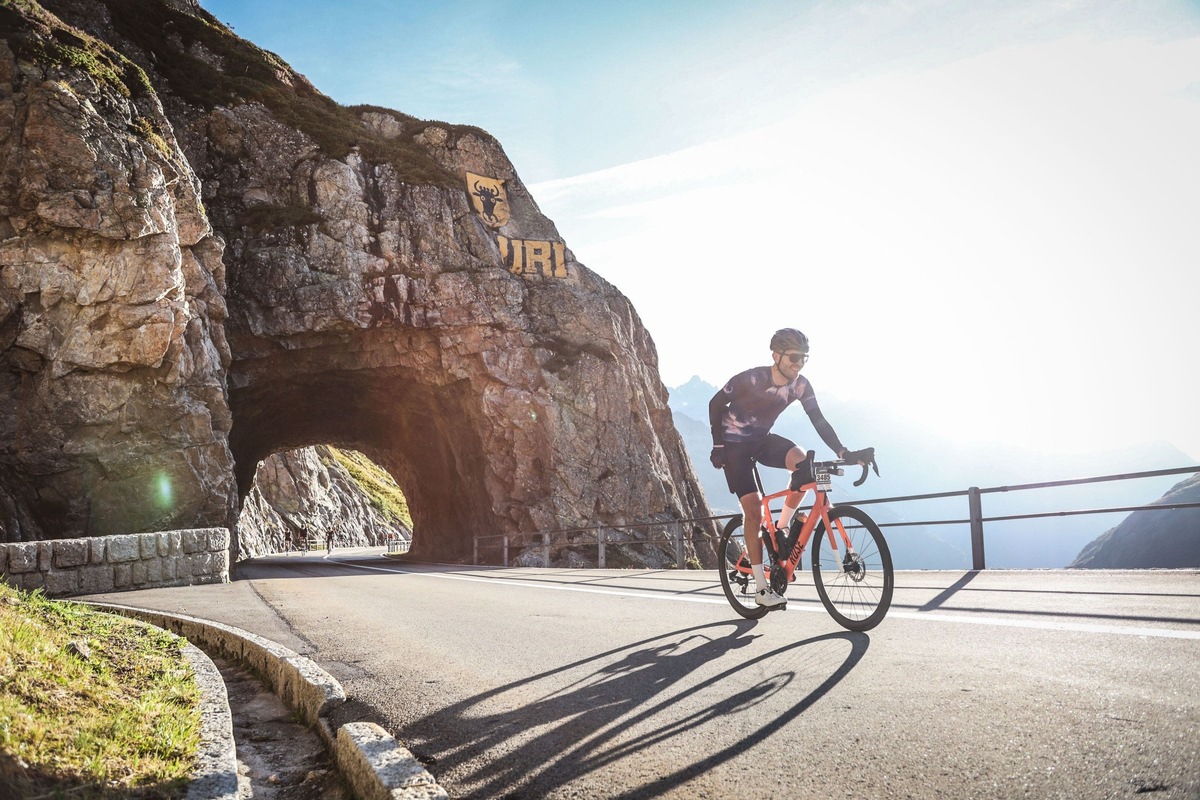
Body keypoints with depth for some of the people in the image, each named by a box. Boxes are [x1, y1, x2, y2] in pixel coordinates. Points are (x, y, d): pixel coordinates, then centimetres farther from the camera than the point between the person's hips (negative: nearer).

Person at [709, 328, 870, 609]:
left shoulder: (801, 385, -12)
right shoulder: (750, 379, -25)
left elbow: (819, 421, -11)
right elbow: (715, 404, -13)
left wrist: (842, 451, -23)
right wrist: (718, 445, -14)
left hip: (762, 440, 4)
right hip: (735, 443, -4)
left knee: (803, 462, -26)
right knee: (753, 506, -14)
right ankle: (761, 588, -8)